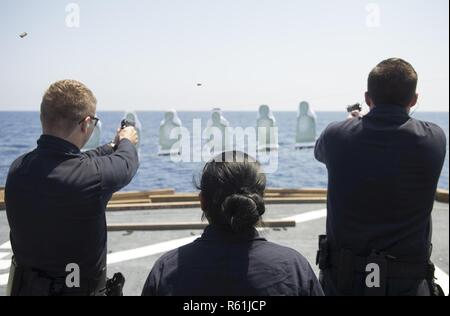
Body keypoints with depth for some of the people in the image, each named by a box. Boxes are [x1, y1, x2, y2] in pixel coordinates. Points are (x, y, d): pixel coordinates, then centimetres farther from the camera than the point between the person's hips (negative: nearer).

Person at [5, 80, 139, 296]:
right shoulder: (91, 175, -27)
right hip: (80, 289, -6)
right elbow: (126, 164, -6)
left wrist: (112, 146, 22)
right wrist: (126, 142, 17)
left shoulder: (18, 168, -10)